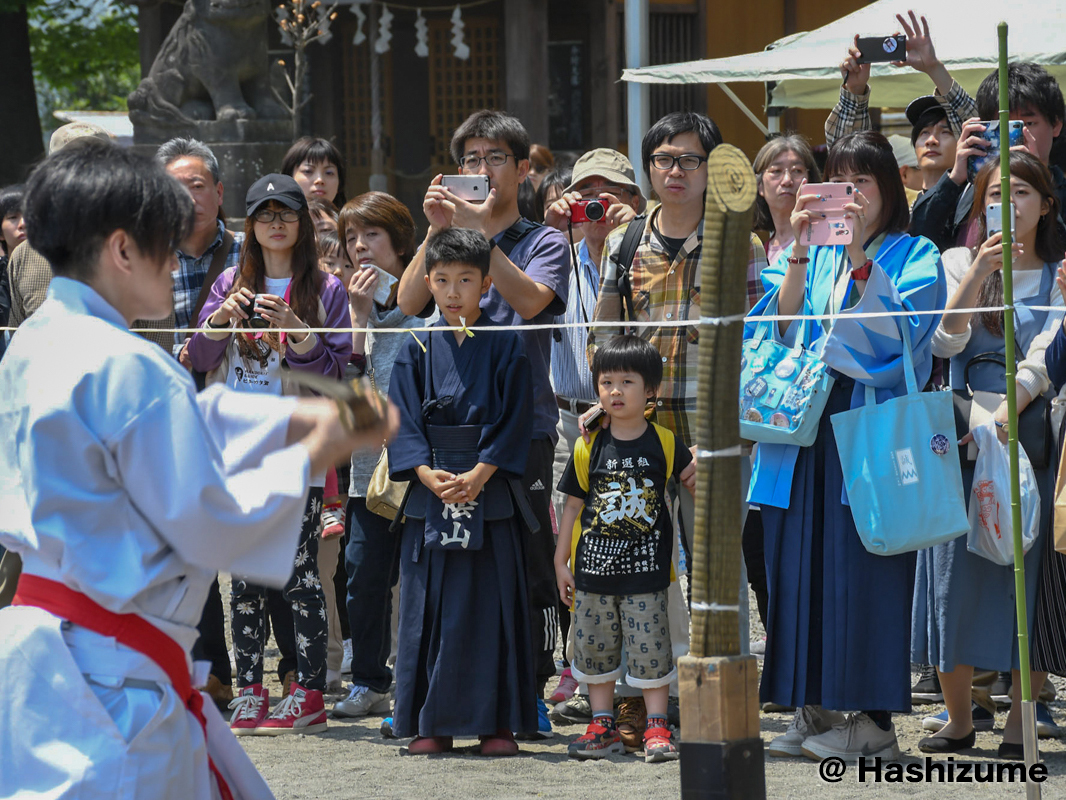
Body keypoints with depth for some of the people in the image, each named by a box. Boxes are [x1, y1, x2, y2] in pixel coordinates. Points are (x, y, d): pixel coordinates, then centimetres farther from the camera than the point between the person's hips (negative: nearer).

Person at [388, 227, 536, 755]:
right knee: (429, 603, 2)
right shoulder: (417, 349, 7)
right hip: (430, 488, 2)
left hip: (490, 489, -2)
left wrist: (480, 474, -13)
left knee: (492, 602, -2)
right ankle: (432, 723, 7)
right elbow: (402, 419, 3)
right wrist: (427, 473, -12)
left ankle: (496, 721, 4)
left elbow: (514, 418, -3)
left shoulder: (505, 346, 2)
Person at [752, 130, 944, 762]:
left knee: (864, 566, -8)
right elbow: (783, 327, 4)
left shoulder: (914, 255, 4)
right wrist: (800, 251, -6)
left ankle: (874, 718, -4)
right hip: (807, 426, 5)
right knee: (802, 565, 2)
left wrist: (860, 257, -18)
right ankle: (816, 707, 7)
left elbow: (899, 330, -12)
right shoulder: (816, 256, 17)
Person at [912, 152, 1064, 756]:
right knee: (956, 572, -3)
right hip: (962, 436, 1)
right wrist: (978, 277, -19)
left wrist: (1006, 412, -24)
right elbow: (945, 344, -5)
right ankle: (959, 721, 8)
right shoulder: (959, 263, 9)